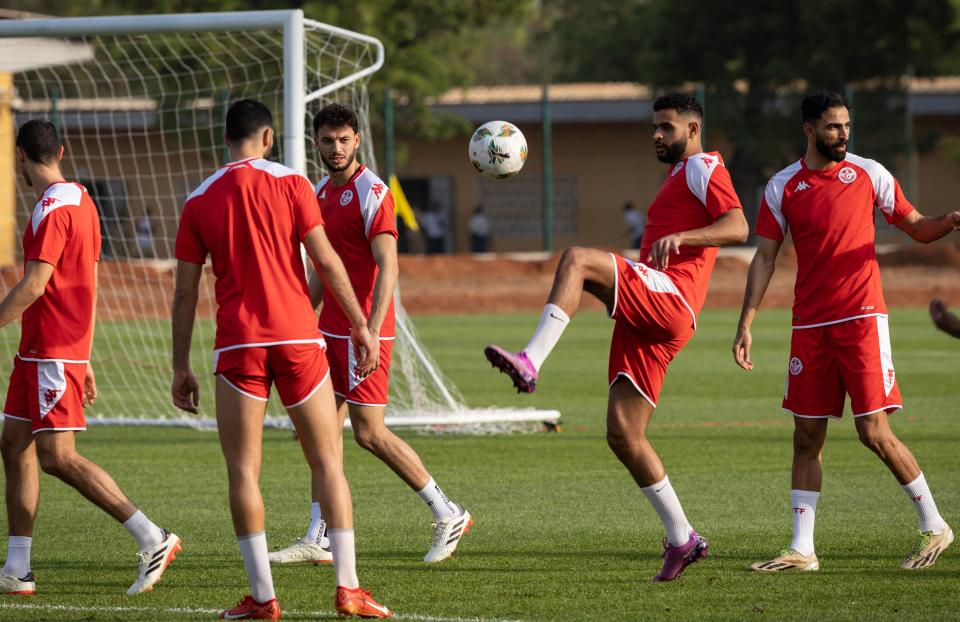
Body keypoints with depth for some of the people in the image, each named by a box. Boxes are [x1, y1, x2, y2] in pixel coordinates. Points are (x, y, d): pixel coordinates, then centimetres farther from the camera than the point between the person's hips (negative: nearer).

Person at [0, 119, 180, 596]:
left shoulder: (53, 208, -15)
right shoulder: (80, 201, 15)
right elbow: (87, 286, 20)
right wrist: (85, 361, 23)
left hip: (53, 354, -10)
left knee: (58, 457, -11)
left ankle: (152, 539, -11)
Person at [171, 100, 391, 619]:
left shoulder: (200, 201, 6)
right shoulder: (290, 183, 1)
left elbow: (185, 293, 6)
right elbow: (326, 262, -4)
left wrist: (181, 367, 11)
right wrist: (360, 326, 2)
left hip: (238, 346, 1)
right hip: (298, 338, 0)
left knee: (242, 470, 3)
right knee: (328, 462, 6)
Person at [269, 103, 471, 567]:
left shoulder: (371, 193, -13)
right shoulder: (321, 193, 13)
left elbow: (388, 267, -20)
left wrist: (372, 331, -28)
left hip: (362, 332, -8)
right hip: (330, 330, 8)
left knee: (369, 432, -7)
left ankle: (448, 515, 4)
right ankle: (317, 539, 8)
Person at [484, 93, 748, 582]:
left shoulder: (703, 167, 4)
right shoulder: (677, 178, 33)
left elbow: (738, 227, -14)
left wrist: (679, 237, -27)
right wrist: (619, 296, 30)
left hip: (669, 300, -10)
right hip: (646, 319, 10)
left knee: (577, 260, -30)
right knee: (623, 435, 4)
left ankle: (530, 363, -45)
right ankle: (681, 539, 10)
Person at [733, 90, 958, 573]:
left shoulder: (869, 174, 2)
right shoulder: (783, 188, 5)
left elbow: (919, 229, 8)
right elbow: (764, 259, 6)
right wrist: (745, 325, -1)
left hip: (861, 318, -3)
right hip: (810, 325, 3)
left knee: (874, 432, -8)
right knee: (807, 437, 3)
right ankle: (802, 549, 6)